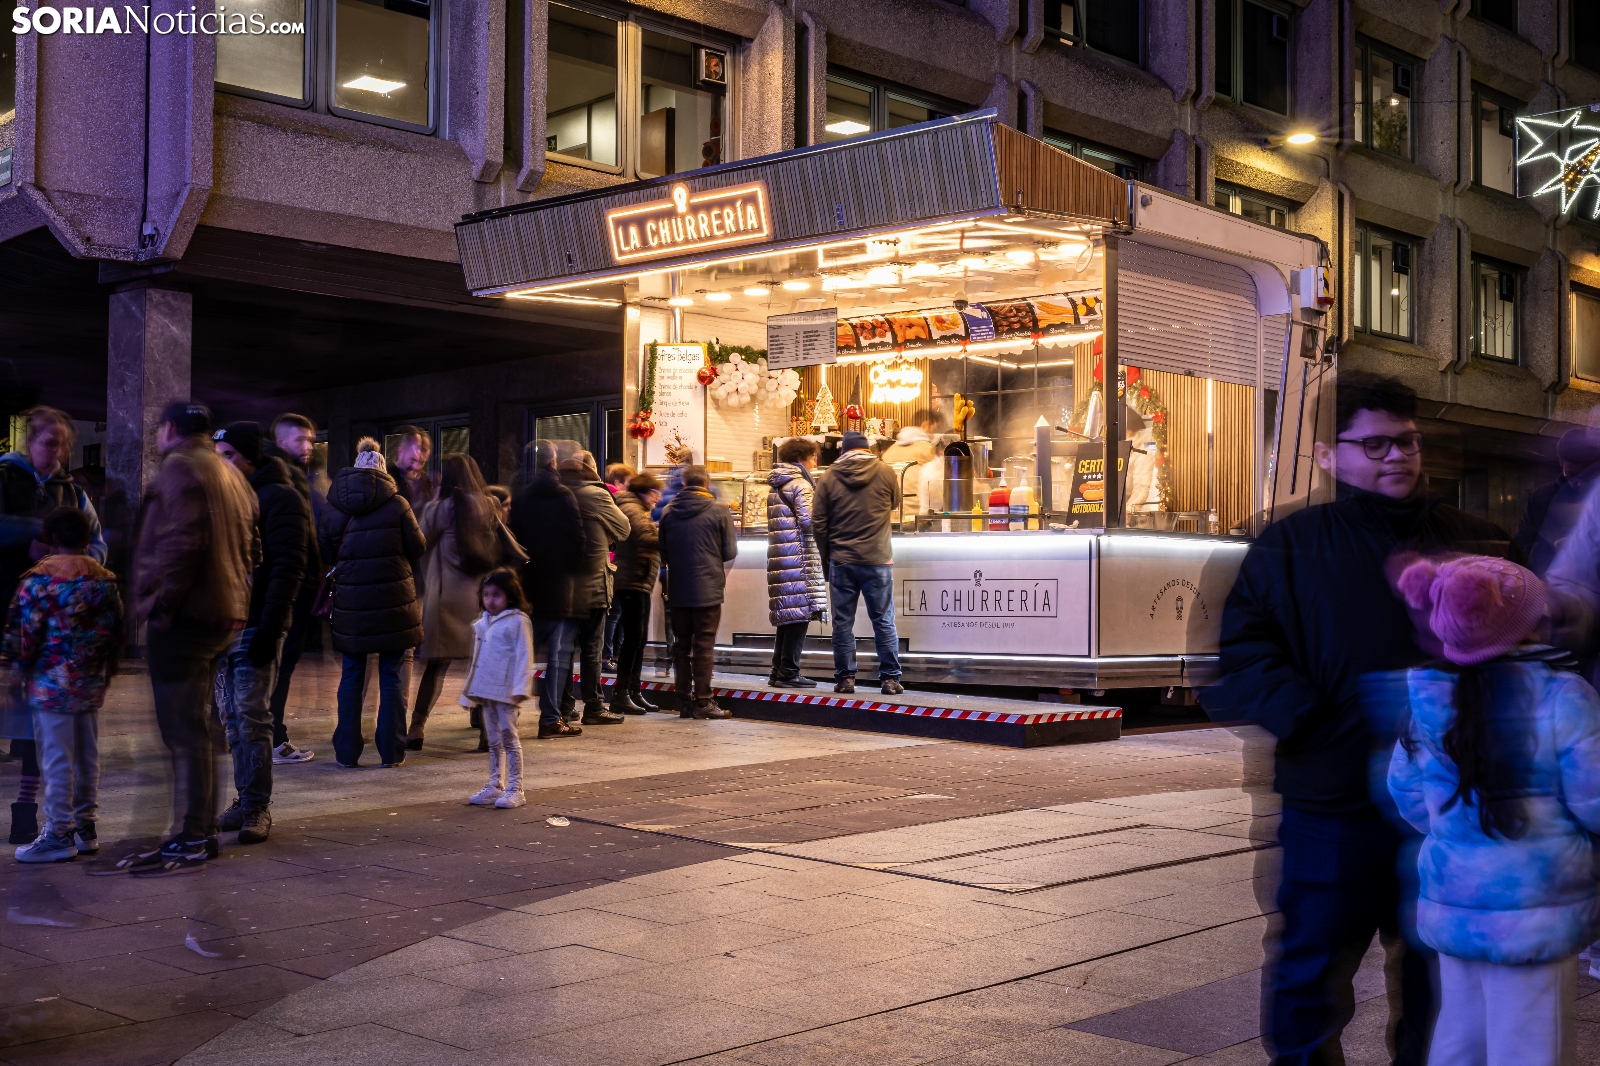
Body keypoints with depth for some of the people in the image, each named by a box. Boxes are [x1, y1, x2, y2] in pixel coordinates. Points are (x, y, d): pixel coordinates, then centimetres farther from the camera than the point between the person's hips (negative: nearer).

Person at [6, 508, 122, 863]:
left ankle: (59, 835, 3)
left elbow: (23, 633, -12)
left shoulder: (40, 578, -11)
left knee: (56, 760, -1)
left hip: (52, 686, -6)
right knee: (87, 756, 13)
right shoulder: (105, 579, 7)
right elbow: (116, 631, 9)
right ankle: (85, 828, 21)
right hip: (92, 686, 6)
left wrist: (16, 668, 3)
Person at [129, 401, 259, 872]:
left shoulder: (179, 469, -9)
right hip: (223, 616, 10)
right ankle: (200, 830, 21)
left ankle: (192, 839, -4)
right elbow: (250, 548, 20)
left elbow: (182, 545, -21)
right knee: (191, 729, 16)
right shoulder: (230, 475, 20)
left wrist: (160, 604, -16)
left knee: (183, 732, -6)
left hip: (181, 619, -10)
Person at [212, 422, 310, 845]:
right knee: (232, 719, 8)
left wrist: (270, 627, -19)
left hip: (255, 626, -7)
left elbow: (288, 568, -13)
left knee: (251, 717, -8)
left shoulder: (279, 498, -6)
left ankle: (257, 808, -3)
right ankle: (246, 802, 14)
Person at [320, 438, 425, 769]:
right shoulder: (396, 504, -6)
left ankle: (347, 751, 12)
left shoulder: (331, 508, 1)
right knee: (392, 675, 6)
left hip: (350, 601, 2)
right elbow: (418, 548, -1)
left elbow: (327, 554, 5)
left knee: (351, 675, 11)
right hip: (393, 600, -2)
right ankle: (391, 750, 7)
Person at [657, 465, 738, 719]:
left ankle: (684, 701, 12)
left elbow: (662, 553, 9)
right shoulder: (719, 511, -6)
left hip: (677, 590, 3)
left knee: (681, 644, 10)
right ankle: (703, 701, -1)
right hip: (708, 588, -3)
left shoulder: (668, 512, 3)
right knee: (704, 645, 0)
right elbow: (730, 551, -4)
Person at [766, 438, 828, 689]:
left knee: (786, 616, 12)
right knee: (800, 613, -6)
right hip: (800, 557, -9)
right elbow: (809, 522, -15)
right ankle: (789, 673, -6)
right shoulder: (800, 484, -8)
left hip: (779, 556, 9)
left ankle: (779, 672, 13)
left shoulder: (776, 485, 20)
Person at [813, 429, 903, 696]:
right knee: (884, 621, 6)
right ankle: (890, 679, 6)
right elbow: (895, 504, 17)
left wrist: (827, 558, 10)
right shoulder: (885, 472, -1)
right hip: (878, 561, 0)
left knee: (843, 622, 7)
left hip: (841, 561, 0)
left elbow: (818, 523, 0)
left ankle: (845, 678, 10)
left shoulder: (830, 476, -1)